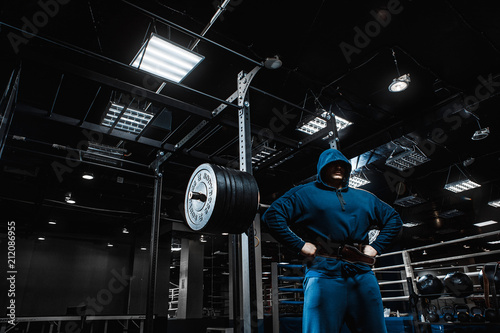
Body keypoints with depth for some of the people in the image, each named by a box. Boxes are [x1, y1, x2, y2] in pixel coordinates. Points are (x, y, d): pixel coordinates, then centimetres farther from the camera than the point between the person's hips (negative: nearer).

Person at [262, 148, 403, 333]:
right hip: (324, 274, -4)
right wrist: (299, 245, -9)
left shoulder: (365, 198, 24)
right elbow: (272, 215, -3)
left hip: (363, 275, 5)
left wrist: (376, 246, 13)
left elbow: (394, 219, 29)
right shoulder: (305, 193, 8)